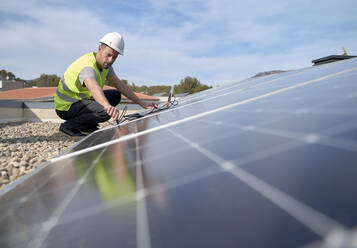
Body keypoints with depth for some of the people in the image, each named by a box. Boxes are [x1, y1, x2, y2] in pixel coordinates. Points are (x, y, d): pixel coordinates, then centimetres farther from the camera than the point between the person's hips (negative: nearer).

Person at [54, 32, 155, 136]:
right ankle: (69, 125, -10)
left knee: (116, 95, 5)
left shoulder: (105, 64, -2)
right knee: (105, 112, -30)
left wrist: (142, 103, -1)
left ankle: (86, 125, 7)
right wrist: (108, 106, -72)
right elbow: (94, 88, -52)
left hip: (81, 100, 9)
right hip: (66, 106, -9)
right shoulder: (88, 67, -30)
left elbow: (121, 86, 3)